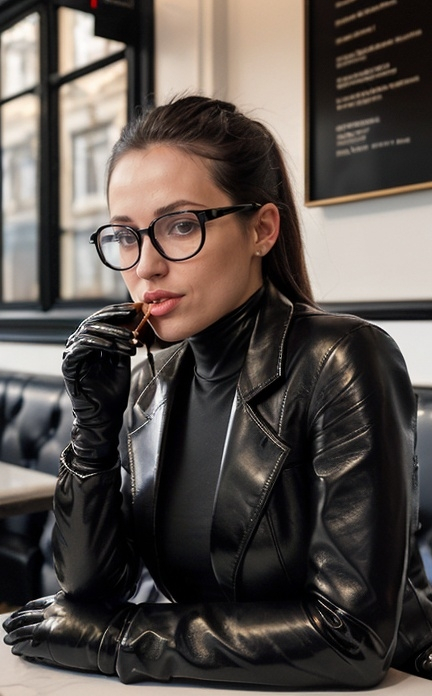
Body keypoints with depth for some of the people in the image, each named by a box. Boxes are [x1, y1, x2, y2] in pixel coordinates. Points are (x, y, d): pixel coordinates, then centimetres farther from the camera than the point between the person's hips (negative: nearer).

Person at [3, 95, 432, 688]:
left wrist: (117, 635, -16)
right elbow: (91, 589, -1)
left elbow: (352, 634, -22)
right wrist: (94, 426, -15)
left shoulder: (340, 365, -19)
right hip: (201, 686, 5)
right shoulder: (152, 380, -1)